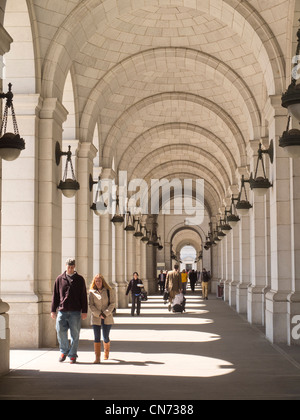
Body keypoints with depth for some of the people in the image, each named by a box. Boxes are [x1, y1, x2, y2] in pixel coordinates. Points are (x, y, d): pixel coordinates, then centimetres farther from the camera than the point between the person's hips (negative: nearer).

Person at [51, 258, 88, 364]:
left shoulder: (80, 279, 6)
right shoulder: (60, 279, 9)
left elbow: (83, 296, 6)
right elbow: (55, 295, 12)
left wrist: (84, 311, 0)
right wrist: (53, 310, 7)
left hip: (75, 311, -1)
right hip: (62, 310, 1)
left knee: (75, 334, 2)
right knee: (60, 331, -7)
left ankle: (72, 355, 13)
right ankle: (64, 351, 14)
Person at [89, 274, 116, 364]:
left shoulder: (109, 291, 0)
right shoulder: (92, 292, 3)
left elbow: (112, 303, -2)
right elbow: (91, 305, 0)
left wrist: (105, 313, -12)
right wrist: (99, 314, -12)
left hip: (107, 318, 0)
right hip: (96, 317, 0)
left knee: (105, 338, 6)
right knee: (97, 338, -6)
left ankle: (106, 352, 35)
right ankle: (97, 358, -6)